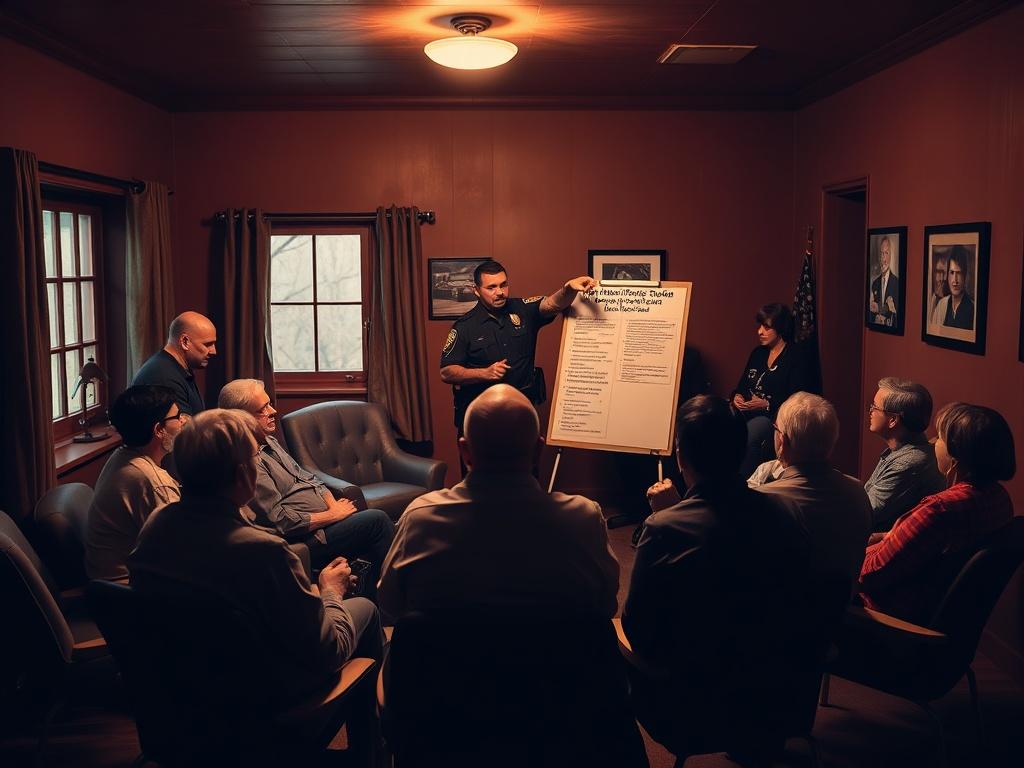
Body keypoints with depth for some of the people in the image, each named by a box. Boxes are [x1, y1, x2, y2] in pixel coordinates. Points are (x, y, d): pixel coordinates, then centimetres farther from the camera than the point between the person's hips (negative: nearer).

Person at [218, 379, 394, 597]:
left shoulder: (268, 441, 14)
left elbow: (308, 477, 19)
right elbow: (281, 521, -22)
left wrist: (334, 505, 1)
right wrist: (334, 515, -14)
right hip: (306, 540, -10)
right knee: (377, 520, -17)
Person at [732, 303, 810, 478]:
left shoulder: (794, 358, -3)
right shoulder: (758, 353, 19)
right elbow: (742, 384, 24)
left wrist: (766, 404, -17)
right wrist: (737, 396, 2)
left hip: (774, 416, -6)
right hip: (745, 412, 6)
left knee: (745, 437, -36)